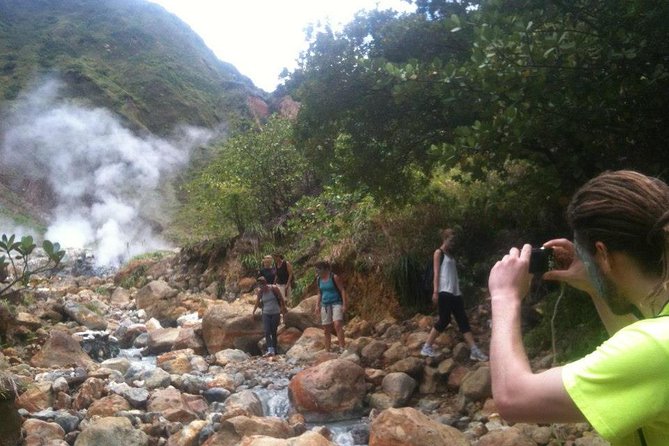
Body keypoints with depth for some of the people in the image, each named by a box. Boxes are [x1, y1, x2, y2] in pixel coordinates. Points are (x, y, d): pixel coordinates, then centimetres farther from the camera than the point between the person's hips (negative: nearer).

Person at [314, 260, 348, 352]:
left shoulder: (334, 277, -9)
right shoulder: (319, 279, 9)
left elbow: (342, 290, -8)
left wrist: (344, 304, -15)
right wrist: (318, 305, 12)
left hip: (336, 303, -6)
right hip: (325, 305, 6)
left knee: (337, 325, -24)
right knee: (326, 330, 7)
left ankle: (342, 348, -24)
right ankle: (327, 351, 15)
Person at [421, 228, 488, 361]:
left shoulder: (450, 254, 20)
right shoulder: (439, 252, -2)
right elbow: (436, 272, -9)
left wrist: (458, 288, 14)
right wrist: (435, 292, -16)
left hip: (455, 292, 8)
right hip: (444, 292, -8)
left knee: (463, 320, 4)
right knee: (444, 320, -8)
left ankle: (474, 350, 3)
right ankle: (427, 347, 3)